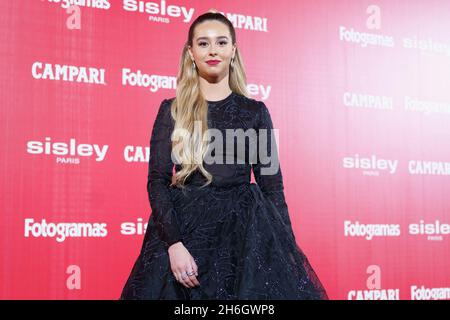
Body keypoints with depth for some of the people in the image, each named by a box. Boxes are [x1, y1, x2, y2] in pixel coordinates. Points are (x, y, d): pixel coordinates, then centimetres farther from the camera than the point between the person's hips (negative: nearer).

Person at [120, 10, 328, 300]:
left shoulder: (255, 111, 5)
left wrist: (289, 249, -1)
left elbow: (272, 184, 6)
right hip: (184, 228, -1)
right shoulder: (172, 110, 3)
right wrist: (174, 244, -15)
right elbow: (157, 181, -2)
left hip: (245, 232, 1)